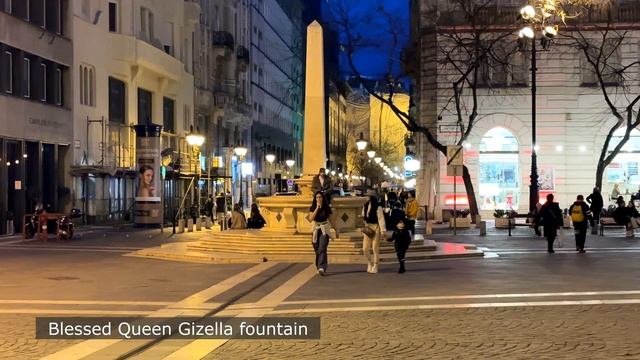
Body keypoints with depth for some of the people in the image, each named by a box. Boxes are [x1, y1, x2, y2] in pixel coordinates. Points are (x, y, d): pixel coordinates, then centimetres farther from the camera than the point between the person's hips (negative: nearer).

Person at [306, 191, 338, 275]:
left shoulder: (327, 208, 3)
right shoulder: (312, 208, 1)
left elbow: (330, 219, 14)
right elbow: (311, 219, -15)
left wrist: (335, 229, 18)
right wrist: (317, 208, -18)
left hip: (324, 230, -2)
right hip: (316, 230, 2)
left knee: (322, 249, -17)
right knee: (317, 251, 7)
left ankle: (322, 268, -27)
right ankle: (319, 267, 21)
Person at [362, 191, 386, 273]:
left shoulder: (378, 207, -11)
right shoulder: (365, 206, 8)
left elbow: (381, 219, -13)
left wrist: (383, 230, -16)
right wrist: (362, 217, 0)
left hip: (376, 227, -6)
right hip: (367, 227, 6)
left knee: (375, 248, 0)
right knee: (365, 248, 4)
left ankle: (375, 266, 11)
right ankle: (370, 263, 25)